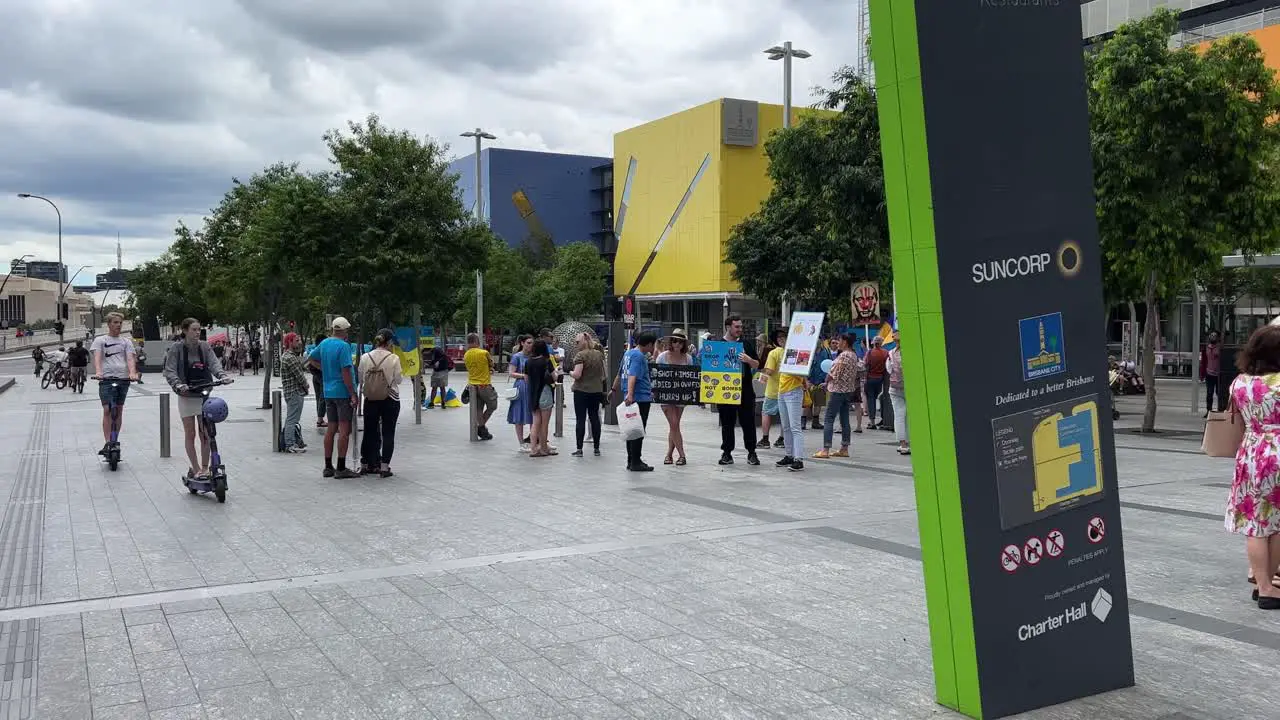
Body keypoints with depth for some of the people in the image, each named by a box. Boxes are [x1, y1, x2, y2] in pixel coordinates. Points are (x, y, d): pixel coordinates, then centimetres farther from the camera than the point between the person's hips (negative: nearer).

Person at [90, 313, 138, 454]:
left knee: (119, 410, 6)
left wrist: (132, 373, -20)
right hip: (107, 379, -2)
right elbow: (97, 357, -6)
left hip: (123, 379, 3)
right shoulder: (100, 340, 10)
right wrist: (98, 372, -26)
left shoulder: (126, 341, 15)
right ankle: (107, 443, -14)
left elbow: (130, 358, 1)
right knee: (107, 410, -12)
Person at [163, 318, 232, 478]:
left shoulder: (204, 347, 2)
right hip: (186, 396, -2)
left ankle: (205, 468, 11)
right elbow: (170, 371, -11)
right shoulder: (176, 348, -6)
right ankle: (195, 469, 10)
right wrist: (178, 384, -29)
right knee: (190, 435, 3)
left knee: (205, 434, 2)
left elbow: (214, 363, -8)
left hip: (204, 395, 2)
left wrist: (222, 375, -28)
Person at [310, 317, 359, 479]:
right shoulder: (343, 346, -15)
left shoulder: (324, 343, 8)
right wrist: (353, 394, -17)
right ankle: (341, 468, -4)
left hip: (328, 392, 8)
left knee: (331, 429, 11)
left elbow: (312, 358, 25)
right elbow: (346, 372, -19)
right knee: (344, 430, -4)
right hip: (343, 392, -8)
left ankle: (328, 467, 16)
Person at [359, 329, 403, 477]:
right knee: (388, 433, 5)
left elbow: (361, 378, 3)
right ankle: (384, 466, 2)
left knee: (370, 432, 14)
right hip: (390, 400, -3)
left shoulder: (365, 357, -3)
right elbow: (398, 379, -6)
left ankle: (365, 465, 22)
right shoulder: (393, 358, -12)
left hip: (370, 399, 3)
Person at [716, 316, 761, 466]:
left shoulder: (747, 345, 8)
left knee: (748, 422, 2)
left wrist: (749, 360, -14)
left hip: (745, 390, 1)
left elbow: (757, 365, 7)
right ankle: (727, 453, 13)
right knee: (727, 423, 6)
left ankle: (751, 453, 9)